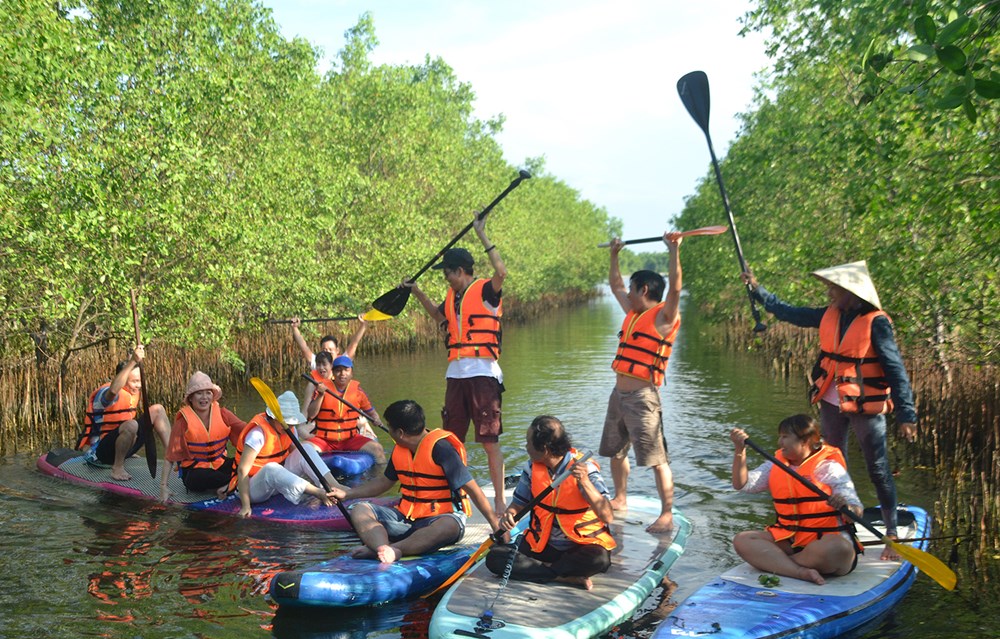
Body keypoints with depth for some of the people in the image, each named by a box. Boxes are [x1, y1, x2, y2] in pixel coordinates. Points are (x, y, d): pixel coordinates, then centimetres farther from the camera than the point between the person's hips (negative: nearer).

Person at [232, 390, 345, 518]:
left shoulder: (288, 428, -2)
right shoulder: (258, 433, -25)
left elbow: (299, 458, 5)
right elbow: (242, 470, -28)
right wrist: (246, 505, -33)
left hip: (278, 479, 7)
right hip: (254, 488, -7)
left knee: (306, 449, -12)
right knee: (271, 468, -39)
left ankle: (336, 488, -26)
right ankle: (319, 493, -36)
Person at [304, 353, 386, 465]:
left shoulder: (357, 390, 4)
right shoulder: (322, 387, -2)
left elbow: (370, 411, 13)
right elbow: (310, 415, -9)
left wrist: (376, 419, -9)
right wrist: (320, 395, -21)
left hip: (350, 438, 2)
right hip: (324, 439, -2)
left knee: (377, 448, -18)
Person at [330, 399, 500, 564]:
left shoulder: (440, 448, -17)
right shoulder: (400, 450, 6)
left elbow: (472, 488, -19)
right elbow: (384, 481, 24)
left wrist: (496, 526, -22)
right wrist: (346, 493, 17)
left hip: (438, 517, -7)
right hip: (405, 517, 7)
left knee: (450, 526, -40)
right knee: (359, 510, -12)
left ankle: (385, 549, -52)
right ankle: (384, 549, -42)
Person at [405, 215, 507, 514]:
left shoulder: (485, 290, -5)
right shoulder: (453, 295, 17)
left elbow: (501, 272, -27)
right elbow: (439, 316, 38)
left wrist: (483, 236, -22)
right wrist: (418, 293, 30)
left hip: (483, 373, -8)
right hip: (455, 374, 8)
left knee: (489, 439, -5)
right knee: (453, 439, 13)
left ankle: (499, 501, 1)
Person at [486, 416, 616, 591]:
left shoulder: (584, 469, -17)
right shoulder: (532, 468, -2)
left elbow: (608, 517, -26)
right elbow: (518, 504, 9)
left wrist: (585, 482, -38)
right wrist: (508, 515, -15)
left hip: (581, 547, -4)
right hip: (542, 544, 5)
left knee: (599, 559, -37)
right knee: (494, 557, -17)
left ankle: (542, 570, -16)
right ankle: (566, 577, -20)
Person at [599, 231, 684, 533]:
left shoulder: (663, 316, -7)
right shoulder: (633, 313, 16)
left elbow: (675, 287, -23)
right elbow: (616, 285, 29)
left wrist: (674, 251, -29)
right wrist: (614, 255, 29)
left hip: (642, 397, -9)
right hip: (619, 394, 9)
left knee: (656, 458, -10)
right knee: (615, 452, 20)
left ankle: (667, 516, -8)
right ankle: (620, 499, 37)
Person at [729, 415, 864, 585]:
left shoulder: (830, 468, -5)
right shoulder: (775, 465, 11)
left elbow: (857, 512, -9)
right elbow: (742, 484, 3)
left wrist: (845, 506, -32)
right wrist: (740, 450, -9)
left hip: (826, 539, -5)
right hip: (787, 539, 5)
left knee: (838, 549, -39)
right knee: (742, 540, -17)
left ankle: (772, 562, -22)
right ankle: (801, 572, -31)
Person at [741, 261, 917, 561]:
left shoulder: (876, 322, -16)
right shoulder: (829, 315, 2)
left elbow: (896, 370, -16)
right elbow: (788, 312, 12)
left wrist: (906, 414, -20)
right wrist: (757, 289, 10)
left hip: (866, 406, -7)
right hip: (831, 404, 7)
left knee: (879, 470, 0)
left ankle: (892, 535, 9)